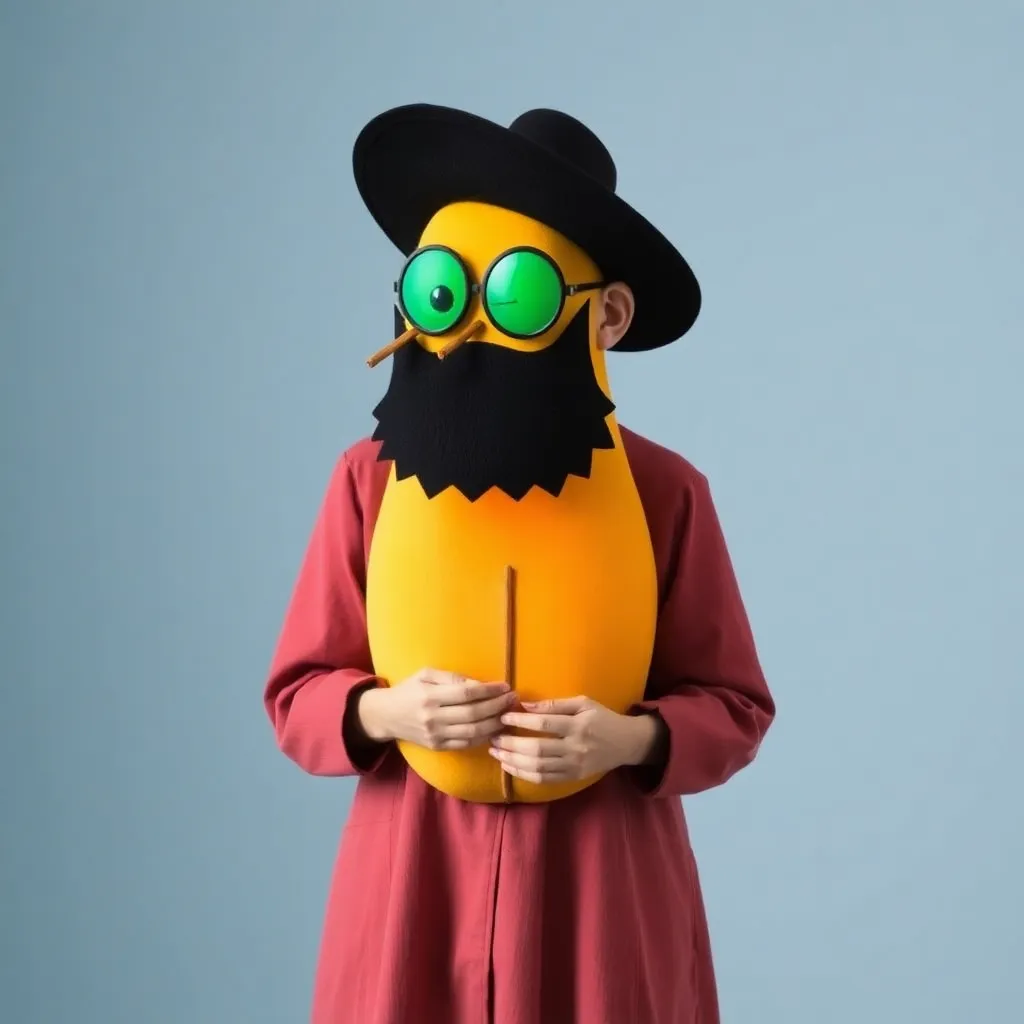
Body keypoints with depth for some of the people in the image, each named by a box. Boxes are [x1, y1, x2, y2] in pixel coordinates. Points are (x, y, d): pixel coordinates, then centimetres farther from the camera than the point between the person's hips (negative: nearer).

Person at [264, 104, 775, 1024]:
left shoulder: (663, 491, -4)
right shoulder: (372, 477, -2)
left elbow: (734, 707, 1)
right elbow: (297, 696, 4)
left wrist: (631, 739, -18)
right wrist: (384, 713, -16)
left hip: (602, 899, -1)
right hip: (417, 890, 1)